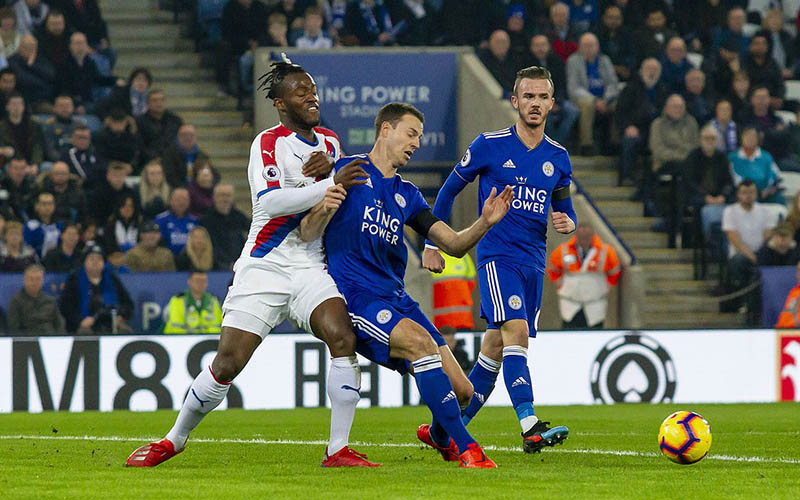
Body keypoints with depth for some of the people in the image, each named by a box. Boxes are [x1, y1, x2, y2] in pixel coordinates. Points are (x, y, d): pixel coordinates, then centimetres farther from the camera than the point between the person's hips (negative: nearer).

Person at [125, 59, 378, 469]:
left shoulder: (330, 142, 13)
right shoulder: (269, 143, -7)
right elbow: (270, 201, -22)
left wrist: (327, 171, 0)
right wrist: (329, 184, -29)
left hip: (311, 267, 4)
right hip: (263, 266, -4)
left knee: (342, 336, -22)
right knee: (227, 364, -5)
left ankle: (339, 450, -17)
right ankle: (174, 440, 18)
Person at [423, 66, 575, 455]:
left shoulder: (558, 158, 10)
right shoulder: (489, 146, -3)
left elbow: (564, 210, 21)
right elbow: (450, 189, 8)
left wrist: (568, 223, -3)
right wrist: (432, 244, 7)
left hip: (534, 262, 5)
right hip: (496, 256, -5)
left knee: (496, 347, 6)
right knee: (515, 330, -23)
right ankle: (530, 427, -33)